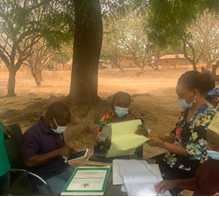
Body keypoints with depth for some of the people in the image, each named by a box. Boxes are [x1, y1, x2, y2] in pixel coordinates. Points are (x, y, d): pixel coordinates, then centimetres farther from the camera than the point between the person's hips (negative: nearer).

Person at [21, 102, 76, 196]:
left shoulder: (57, 129, 0)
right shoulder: (32, 134, -22)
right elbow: (29, 162, -28)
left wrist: (70, 151, -4)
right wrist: (58, 152, -28)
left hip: (63, 168, 7)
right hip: (43, 177, -7)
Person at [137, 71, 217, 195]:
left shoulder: (207, 116, -27)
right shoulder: (188, 109, 0)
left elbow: (192, 151, -26)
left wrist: (162, 144, -22)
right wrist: (162, 139, -8)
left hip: (190, 167, -8)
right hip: (174, 158, 8)